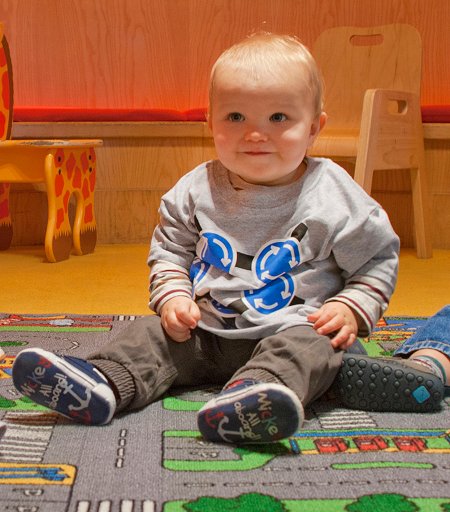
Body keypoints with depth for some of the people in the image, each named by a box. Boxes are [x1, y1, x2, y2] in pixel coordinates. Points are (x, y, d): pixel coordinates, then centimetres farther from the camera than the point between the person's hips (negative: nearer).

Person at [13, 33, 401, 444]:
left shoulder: (334, 196, -7)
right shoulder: (198, 190, 0)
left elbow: (378, 257, 3)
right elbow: (170, 249, 12)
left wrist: (352, 307, -11)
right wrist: (173, 295, -5)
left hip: (293, 328, -3)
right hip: (204, 329, 4)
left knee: (310, 347, -33)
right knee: (152, 333, -11)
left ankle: (250, 398, -58)